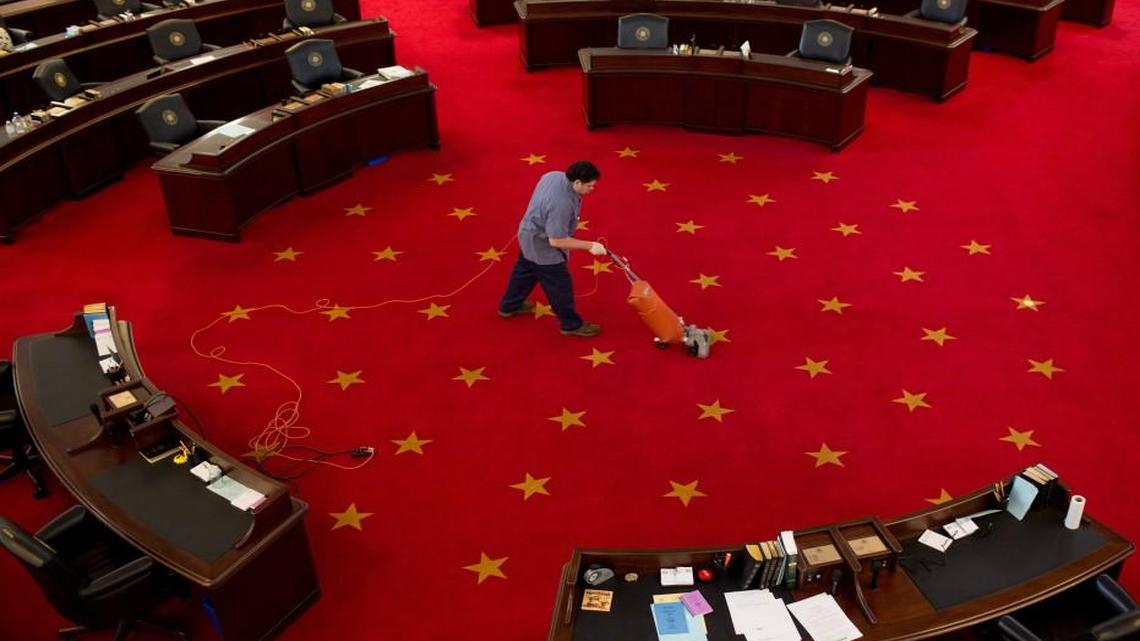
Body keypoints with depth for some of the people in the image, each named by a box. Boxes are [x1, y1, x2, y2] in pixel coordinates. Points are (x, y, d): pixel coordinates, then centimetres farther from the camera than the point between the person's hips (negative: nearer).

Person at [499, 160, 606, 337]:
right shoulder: (561, 204, -39)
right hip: (542, 247, -9)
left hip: (529, 236, 9)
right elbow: (556, 241, -32)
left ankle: (509, 306, 51)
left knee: (524, 271, 30)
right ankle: (571, 324, 30)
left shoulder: (554, 175, -12)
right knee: (560, 286, 10)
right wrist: (590, 245, -27)